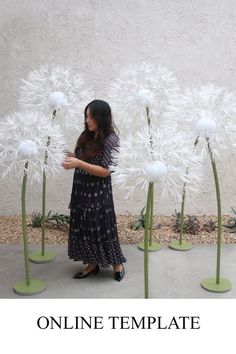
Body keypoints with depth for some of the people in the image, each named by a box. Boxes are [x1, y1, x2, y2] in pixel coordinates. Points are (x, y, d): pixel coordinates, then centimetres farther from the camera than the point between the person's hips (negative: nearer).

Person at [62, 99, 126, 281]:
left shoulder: (111, 139, -15)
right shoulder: (86, 136, 6)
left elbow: (105, 171, -20)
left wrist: (78, 163, -26)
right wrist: (67, 155, -4)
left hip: (98, 192, -7)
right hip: (81, 189, 7)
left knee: (102, 227, 4)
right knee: (83, 226, 13)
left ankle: (117, 264, 24)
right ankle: (92, 264, 29)